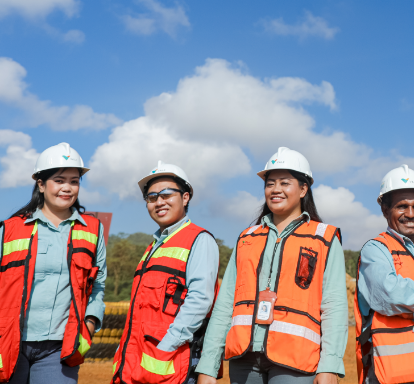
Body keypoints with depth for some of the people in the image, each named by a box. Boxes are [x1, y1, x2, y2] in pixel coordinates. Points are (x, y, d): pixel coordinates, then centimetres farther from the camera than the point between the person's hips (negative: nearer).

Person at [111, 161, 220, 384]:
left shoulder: (200, 240, -3)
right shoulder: (154, 248, 21)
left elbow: (199, 299, -16)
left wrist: (165, 348, -20)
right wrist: (124, 359, 12)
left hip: (168, 366, -7)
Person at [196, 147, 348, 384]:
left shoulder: (325, 240, 7)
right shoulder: (247, 239, 16)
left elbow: (335, 306, -2)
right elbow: (225, 304, 11)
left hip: (294, 358, -3)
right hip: (245, 357, 3)